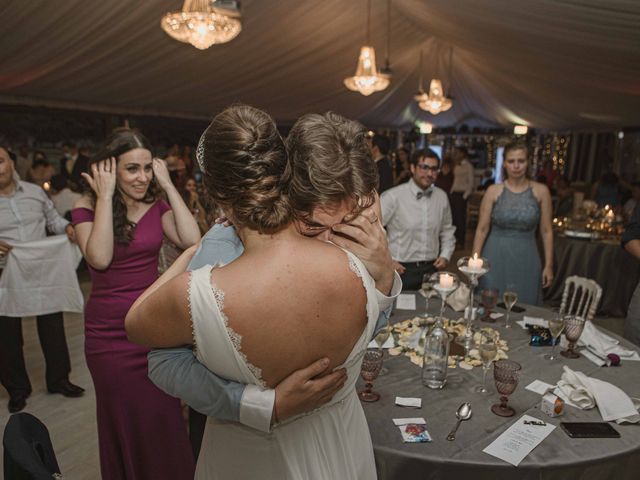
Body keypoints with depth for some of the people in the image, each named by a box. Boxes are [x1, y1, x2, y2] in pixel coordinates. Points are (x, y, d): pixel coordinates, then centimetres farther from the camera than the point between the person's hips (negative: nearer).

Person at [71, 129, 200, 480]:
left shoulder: (157, 206, -2)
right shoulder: (87, 208, -7)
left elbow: (192, 241, -19)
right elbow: (100, 258, -24)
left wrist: (168, 186, -15)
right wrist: (105, 196, -20)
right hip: (109, 333, -1)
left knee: (164, 419, 12)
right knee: (124, 420, 16)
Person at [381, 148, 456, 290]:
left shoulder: (441, 196, 3)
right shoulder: (393, 197, -14)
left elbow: (447, 230, 18)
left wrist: (445, 255, 6)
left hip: (432, 269, 5)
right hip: (402, 270, -4)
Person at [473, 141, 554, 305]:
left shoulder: (541, 191, 0)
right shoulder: (493, 191, -2)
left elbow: (546, 231, 3)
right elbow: (482, 229, -1)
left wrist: (549, 265, 2)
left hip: (525, 259, 1)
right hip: (495, 257, 0)